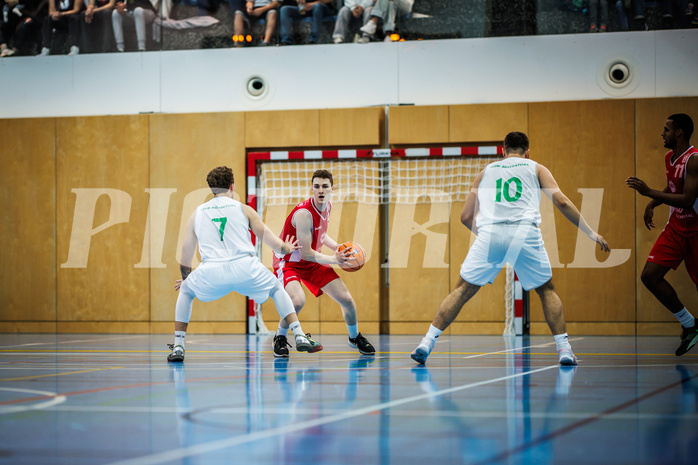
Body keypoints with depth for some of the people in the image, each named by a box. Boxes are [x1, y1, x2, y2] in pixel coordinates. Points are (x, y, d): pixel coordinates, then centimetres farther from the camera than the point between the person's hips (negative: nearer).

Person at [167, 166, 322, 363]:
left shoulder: (197, 213, 20)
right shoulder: (243, 209, 15)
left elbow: (186, 253, 24)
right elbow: (270, 239, 19)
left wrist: (185, 277, 43)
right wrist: (286, 248, 42)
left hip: (211, 273, 1)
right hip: (245, 269, -1)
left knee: (185, 291, 31)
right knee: (277, 289, 28)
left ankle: (178, 347, 20)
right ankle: (300, 337, 15)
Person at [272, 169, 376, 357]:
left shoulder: (327, 206, -5)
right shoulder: (304, 213, -31)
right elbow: (305, 253, -28)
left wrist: (338, 248, -1)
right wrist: (334, 260, -30)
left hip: (313, 261, 7)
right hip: (289, 262, -7)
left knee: (346, 299, 3)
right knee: (297, 301, -34)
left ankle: (355, 337, 32)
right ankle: (280, 338, -6)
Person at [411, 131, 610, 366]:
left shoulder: (486, 171, 27)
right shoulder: (536, 169, 22)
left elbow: (465, 217, 24)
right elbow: (561, 201, 8)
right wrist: (591, 233, 12)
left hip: (490, 232, 1)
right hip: (525, 232, -1)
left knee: (462, 290, 11)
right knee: (547, 290, 18)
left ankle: (428, 341, 2)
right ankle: (564, 348, 9)